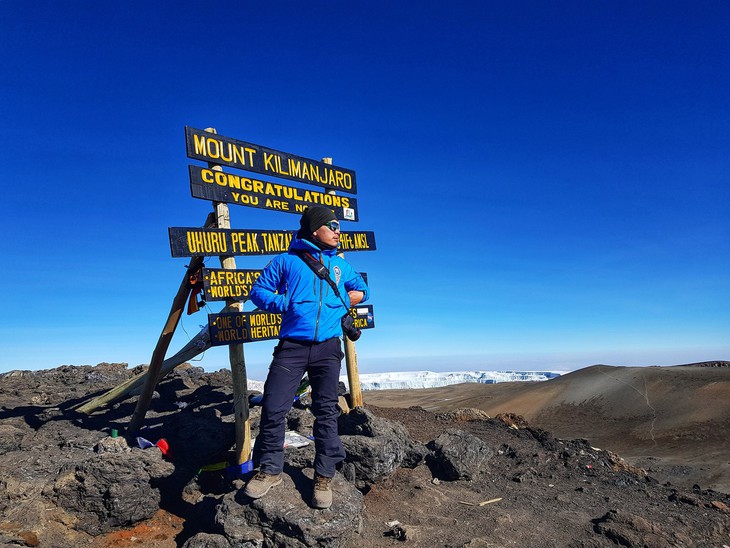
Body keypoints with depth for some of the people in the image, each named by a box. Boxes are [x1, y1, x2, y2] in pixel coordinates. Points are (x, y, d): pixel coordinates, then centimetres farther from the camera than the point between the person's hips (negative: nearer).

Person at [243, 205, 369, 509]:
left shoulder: (341, 265, 16)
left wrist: (339, 301, 9)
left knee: (326, 411, 4)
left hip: (328, 347, 2)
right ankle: (270, 469, 16)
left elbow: (362, 291, 29)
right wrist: (287, 304, -9)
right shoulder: (287, 260, 7)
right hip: (292, 346, -2)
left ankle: (324, 476, 16)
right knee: (273, 407, -5)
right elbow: (258, 290, 7)